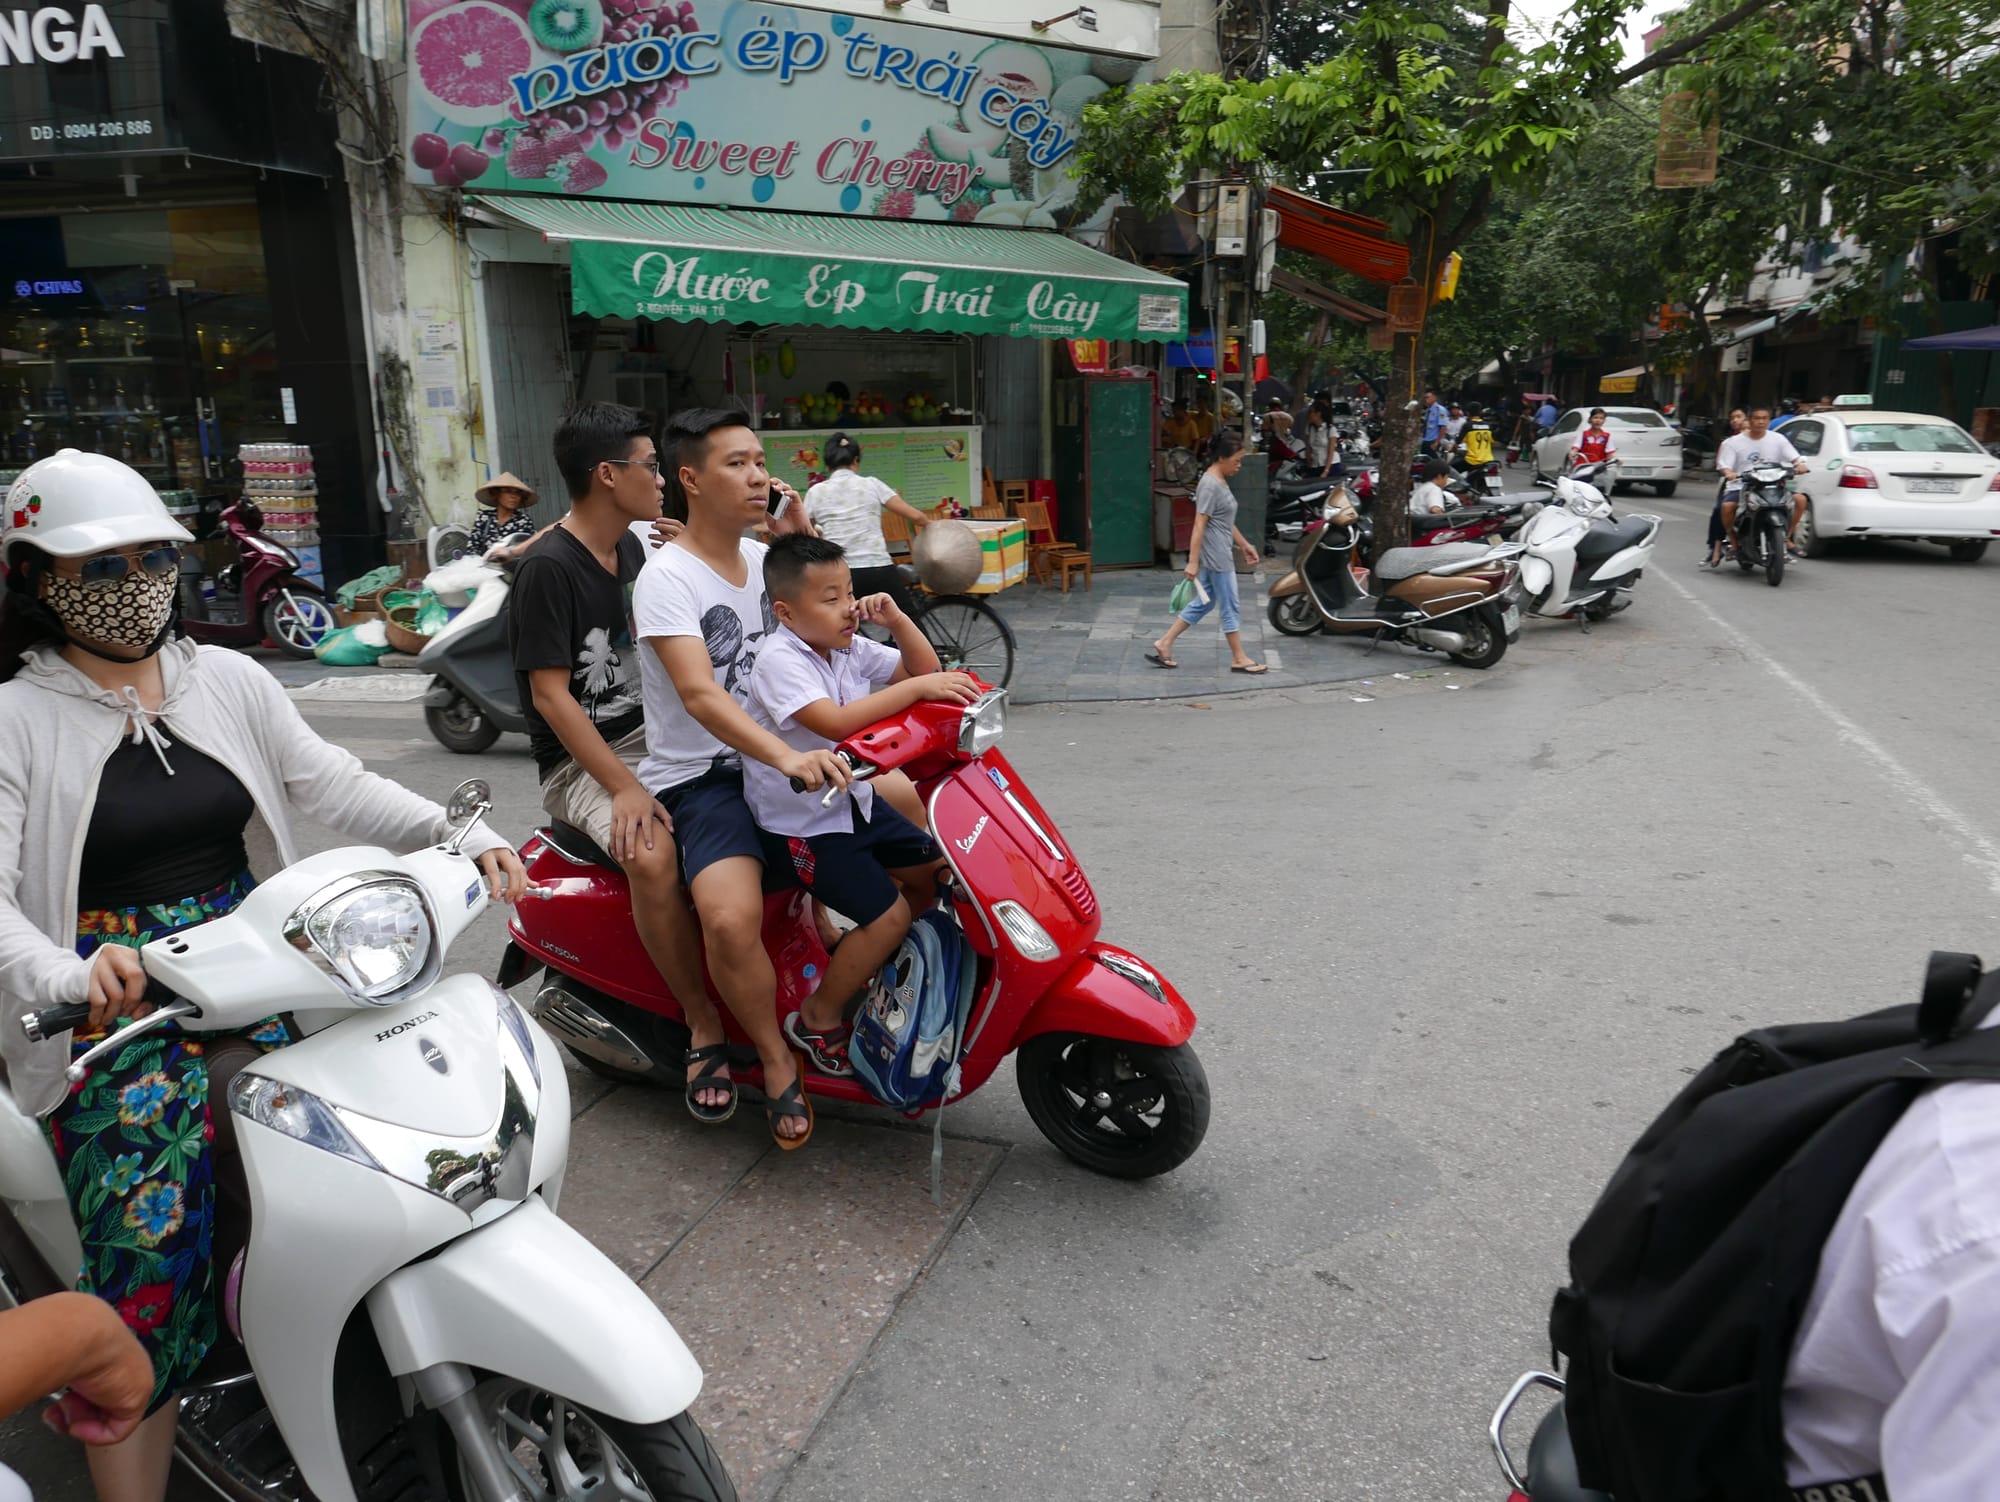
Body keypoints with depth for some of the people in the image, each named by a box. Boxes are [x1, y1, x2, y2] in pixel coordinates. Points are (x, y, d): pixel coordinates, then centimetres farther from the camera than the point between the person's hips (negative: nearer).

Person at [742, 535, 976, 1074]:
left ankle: (868, 958, 32)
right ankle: (817, 1019, 4)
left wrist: (897, 620, -8)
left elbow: (924, 669, 7)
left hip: (852, 801, 9)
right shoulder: (779, 660, -21)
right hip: (800, 822, -9)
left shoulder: (849, 649, 3)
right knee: (889, 912, -15)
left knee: (932, 872, 13)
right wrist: (915, 688, -37)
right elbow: (835, 723, -36)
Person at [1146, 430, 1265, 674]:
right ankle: (1239, 659, 10)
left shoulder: (1221, 481, 13)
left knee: (1203, 603, 13)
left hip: (1219, 554, 10)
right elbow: (1199, 526, -21)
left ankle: (1164, 645, 15)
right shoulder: (1210, 485, -17)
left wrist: (1245, 545, 24)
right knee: (1231, 607, 0)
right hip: (1215, 556, -10)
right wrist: (1193, 562, -24)